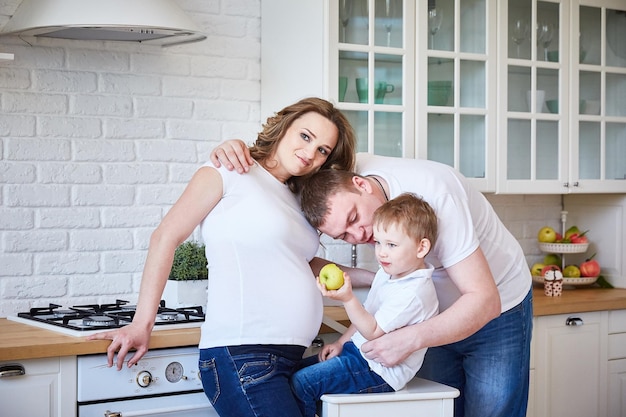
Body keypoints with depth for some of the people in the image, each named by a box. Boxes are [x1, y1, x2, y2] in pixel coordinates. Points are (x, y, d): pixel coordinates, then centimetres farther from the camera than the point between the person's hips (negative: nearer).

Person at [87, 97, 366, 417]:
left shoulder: (295, 198, 21)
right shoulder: (231, 173, -1)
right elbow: (166, 237, -4)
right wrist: (142, 324, -9)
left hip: (293, 355, 8)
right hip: (243, 355, -8)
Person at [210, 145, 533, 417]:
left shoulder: (432, 192, -35)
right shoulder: (339, 176, -18)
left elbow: (484, 300, -35)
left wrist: (410, 339, -45)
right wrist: (237, 147, -29)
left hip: (498, 309, -5)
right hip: (436, 313, 5)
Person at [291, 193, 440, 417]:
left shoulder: (413, 293, -24)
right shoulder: (387, 273, 7)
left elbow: (373, 331, -23)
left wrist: (347, 298, -32)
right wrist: (340, 343, 11)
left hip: (379, 372, -10)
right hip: (358, 349, 10)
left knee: (300, 383, -18)